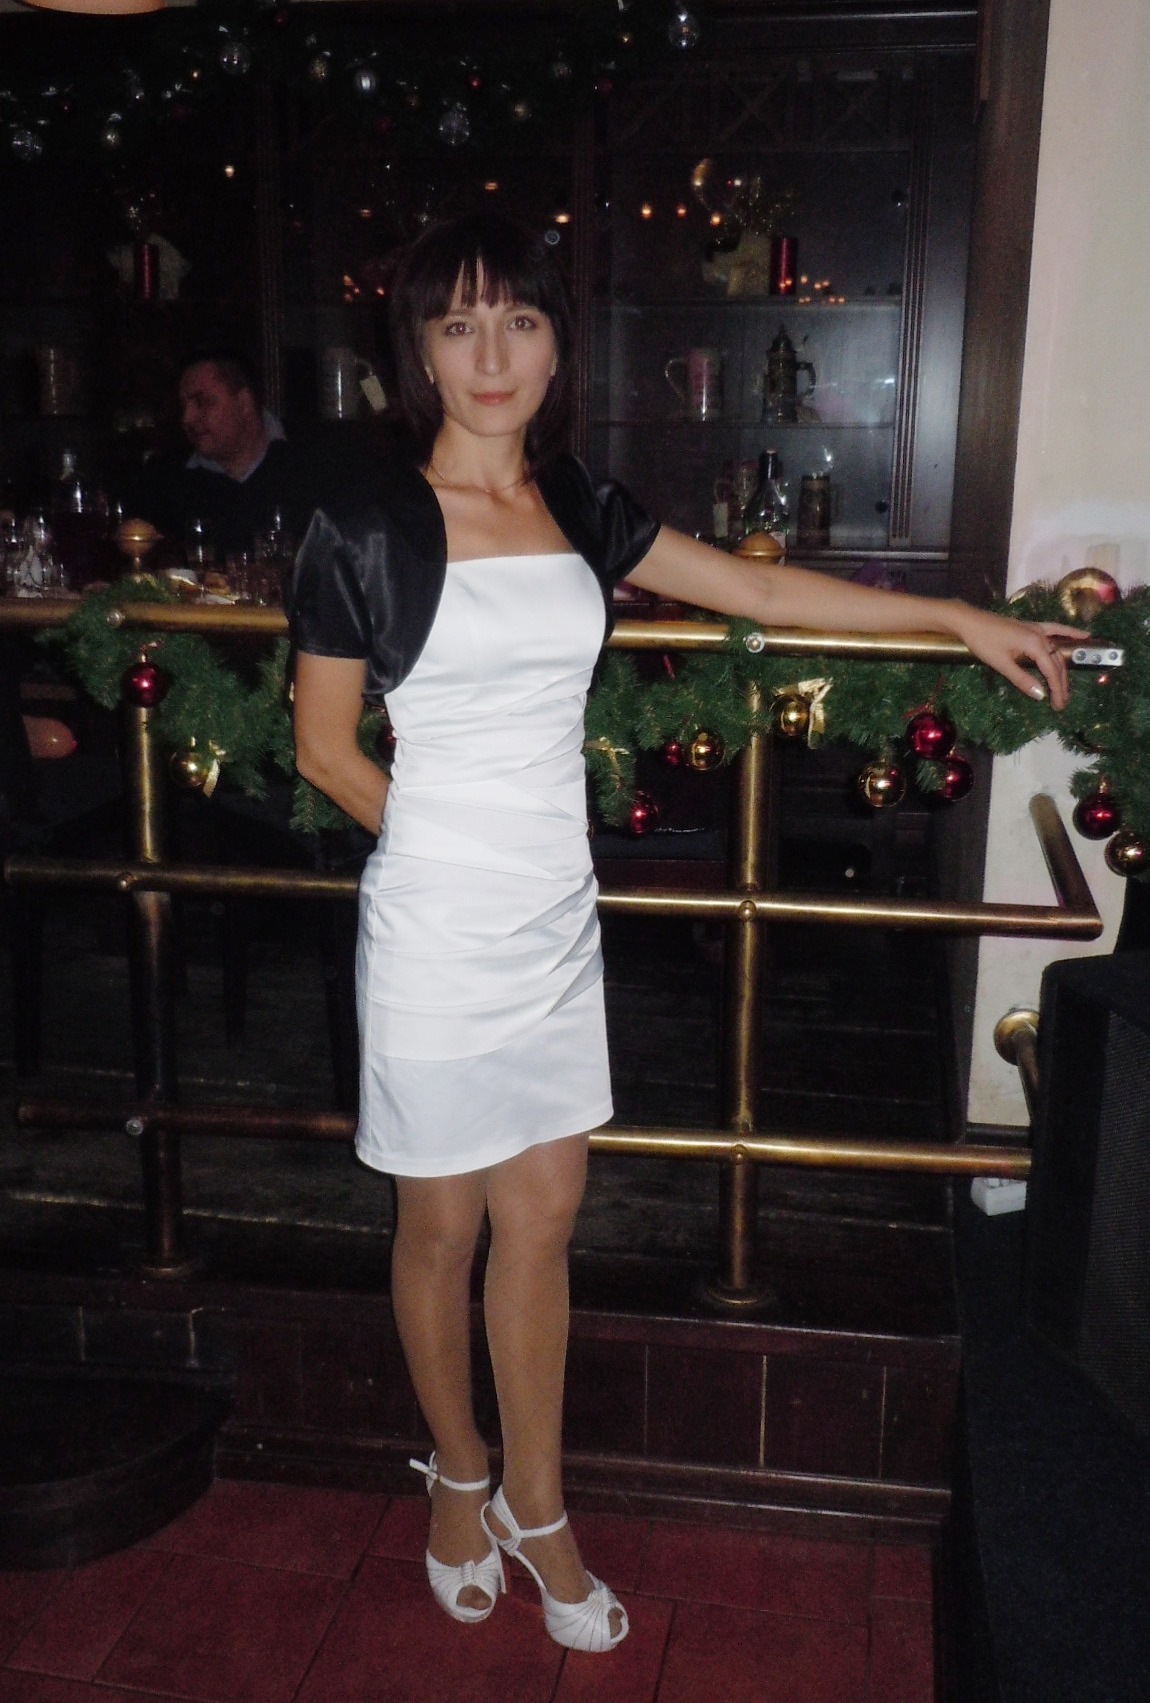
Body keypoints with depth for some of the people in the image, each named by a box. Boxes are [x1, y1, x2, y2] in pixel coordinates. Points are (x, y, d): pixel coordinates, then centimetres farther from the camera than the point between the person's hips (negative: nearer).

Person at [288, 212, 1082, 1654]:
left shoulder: (579, 512, 5)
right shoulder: (363, 534, -10)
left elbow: (761, 589, 10)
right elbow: (325, 749, -3)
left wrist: (967, 621, 10)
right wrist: (444, 840, 4)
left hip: (556, 921, 4)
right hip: (436, 932, -4)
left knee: (543, 1215, 12)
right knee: (441, 1225, 12)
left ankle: (535, 1505, 32)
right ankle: (459, 1480, 38)